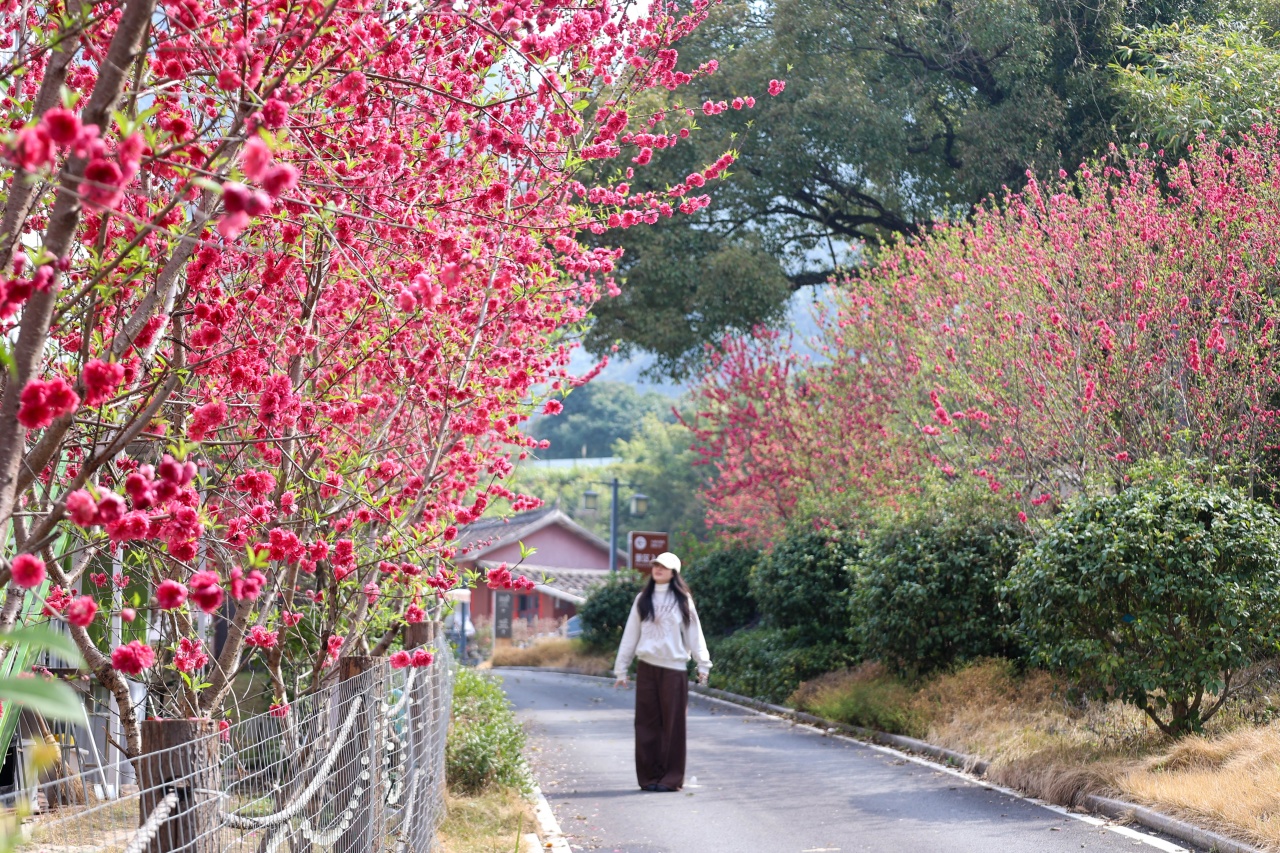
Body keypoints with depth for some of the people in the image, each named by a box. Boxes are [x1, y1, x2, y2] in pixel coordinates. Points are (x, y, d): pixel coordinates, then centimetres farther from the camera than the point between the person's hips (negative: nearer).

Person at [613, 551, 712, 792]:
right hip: (646, 667, 3)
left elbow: (694, 633, 5)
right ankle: (649, 777, 6)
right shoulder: (643, 600, 12)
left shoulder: (682, 600, 5)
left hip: (674, 668, -3)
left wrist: (702, 664, -2)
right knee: (647, 723, 1)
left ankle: (671, 778, 1)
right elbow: (630, 635, 13)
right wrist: (621, 668, 9)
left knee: (673, 723, -2)